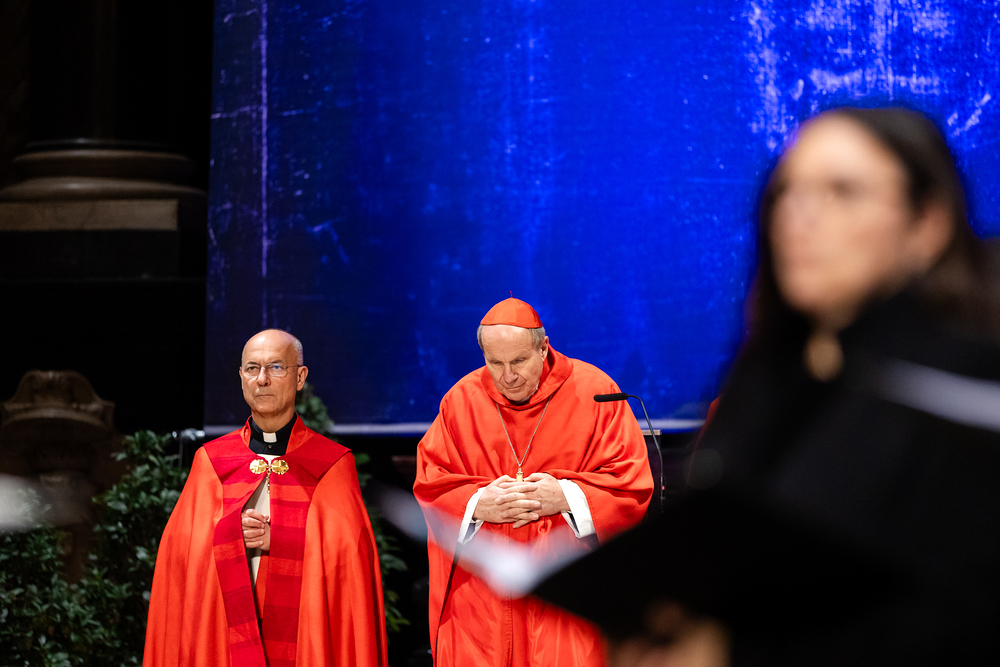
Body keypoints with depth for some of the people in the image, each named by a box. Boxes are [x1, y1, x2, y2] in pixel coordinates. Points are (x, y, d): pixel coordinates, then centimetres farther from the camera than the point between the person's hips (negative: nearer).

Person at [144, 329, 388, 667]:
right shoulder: (210, 462, 8)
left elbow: (348, 558, -6)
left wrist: (277, 541, -15)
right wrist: (231, 531, -15)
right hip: (222, 638, 1)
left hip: (304, 639, -1)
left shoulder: (333, 465, 2)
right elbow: (181, 551, 2)